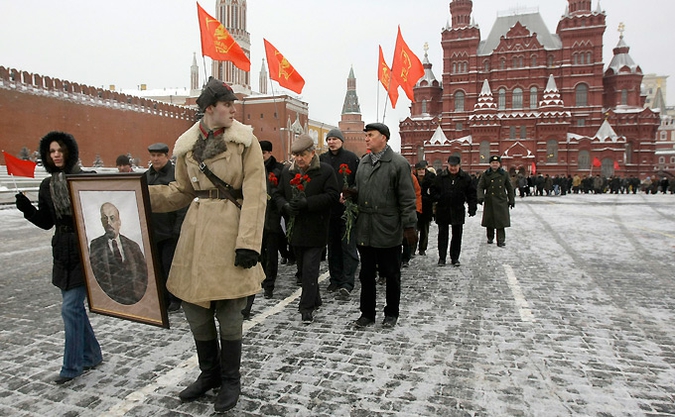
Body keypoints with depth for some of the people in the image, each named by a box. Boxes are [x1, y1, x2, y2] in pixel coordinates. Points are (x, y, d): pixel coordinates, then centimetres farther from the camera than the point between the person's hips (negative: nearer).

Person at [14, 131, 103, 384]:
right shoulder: (47, 186, 11)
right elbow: (46, 222, 12)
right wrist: (28, 209, -3)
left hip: (86, 250, -6)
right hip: (63, 252, 7)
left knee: (70, 307, -7)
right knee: (75, 306, 14)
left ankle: (72, 366, 6)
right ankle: (91, 356, 29)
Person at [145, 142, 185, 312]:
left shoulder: (176, 175, -8)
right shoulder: (147, 176, 13)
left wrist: (178, 228, -16)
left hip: (169, 230, -6)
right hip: (152, 230, 6)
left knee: (169, 265, 0)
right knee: (157, 266, 11)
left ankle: (175, 299, 15)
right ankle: (163, 298, 22)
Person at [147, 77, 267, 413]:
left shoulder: (245, 141, -4)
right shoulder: (187, 144, 9)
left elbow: (254, 196, -10)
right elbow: (182, 191, 16)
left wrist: (248, 243, -17)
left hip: (230, 231, -4)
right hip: (196, 230, 5)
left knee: (228, 310, 3)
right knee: (194, 305, 12)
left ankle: (230, 381, 25)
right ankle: (209, 373, 35)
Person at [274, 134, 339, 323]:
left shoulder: (326, 171, -6)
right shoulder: (287, 171, 9)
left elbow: (332, 195, -14)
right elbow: (278, 194, 13)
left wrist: (306, 203, -22)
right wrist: (285, 206, -9)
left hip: (315, 229, -6)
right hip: (295, 228, 6)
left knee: (310, 269, -6)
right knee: (302, 268, 15)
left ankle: (307, 307, 3)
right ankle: (315, 299, 32)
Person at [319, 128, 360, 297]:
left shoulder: (351, 157, -1)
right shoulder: (322, 159, 10)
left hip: (347, 209, -4)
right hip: (328, 209, 5)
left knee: (348, 246, -4)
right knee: (333, 246, 12)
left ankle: (347, 283, -3)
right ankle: (335, 279, 23)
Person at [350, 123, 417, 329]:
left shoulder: (398, 163, -7)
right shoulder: (363, 162, 12)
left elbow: (407, 198, -9)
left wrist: (409, 226, -12)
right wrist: (351, 193, 0)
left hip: (388, 230, -5)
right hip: (364, 229, 6)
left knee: (391, 274, 10)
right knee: (366, 274, 13)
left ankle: (391, 313, 26)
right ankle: (367, 313, 26)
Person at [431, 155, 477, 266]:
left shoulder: (465, 178, 1)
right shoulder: (441, 177, 0)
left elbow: (471, 193, 4)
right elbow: (433, 190, 8)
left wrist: (472, 208, -3)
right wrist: (438, 199, -9)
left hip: (458, 211, 1)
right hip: (442, 210, 0)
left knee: (457, 235, 7)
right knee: (442, 234, 5)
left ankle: (455, 258, 19)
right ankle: (442, 258, 13)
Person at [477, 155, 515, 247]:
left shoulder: (505, 174, 6)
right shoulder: (485, 174, 2)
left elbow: (509, 188, 11)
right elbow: (480, 187, -1)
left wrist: (511, 200, 10)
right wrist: (480, 197, -18)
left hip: (501, 202, 0)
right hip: (489, 202, 0)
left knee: (501, 221, -5)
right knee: (489, 220, 8)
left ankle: (501, 241, -2)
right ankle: (490, 238, 27)